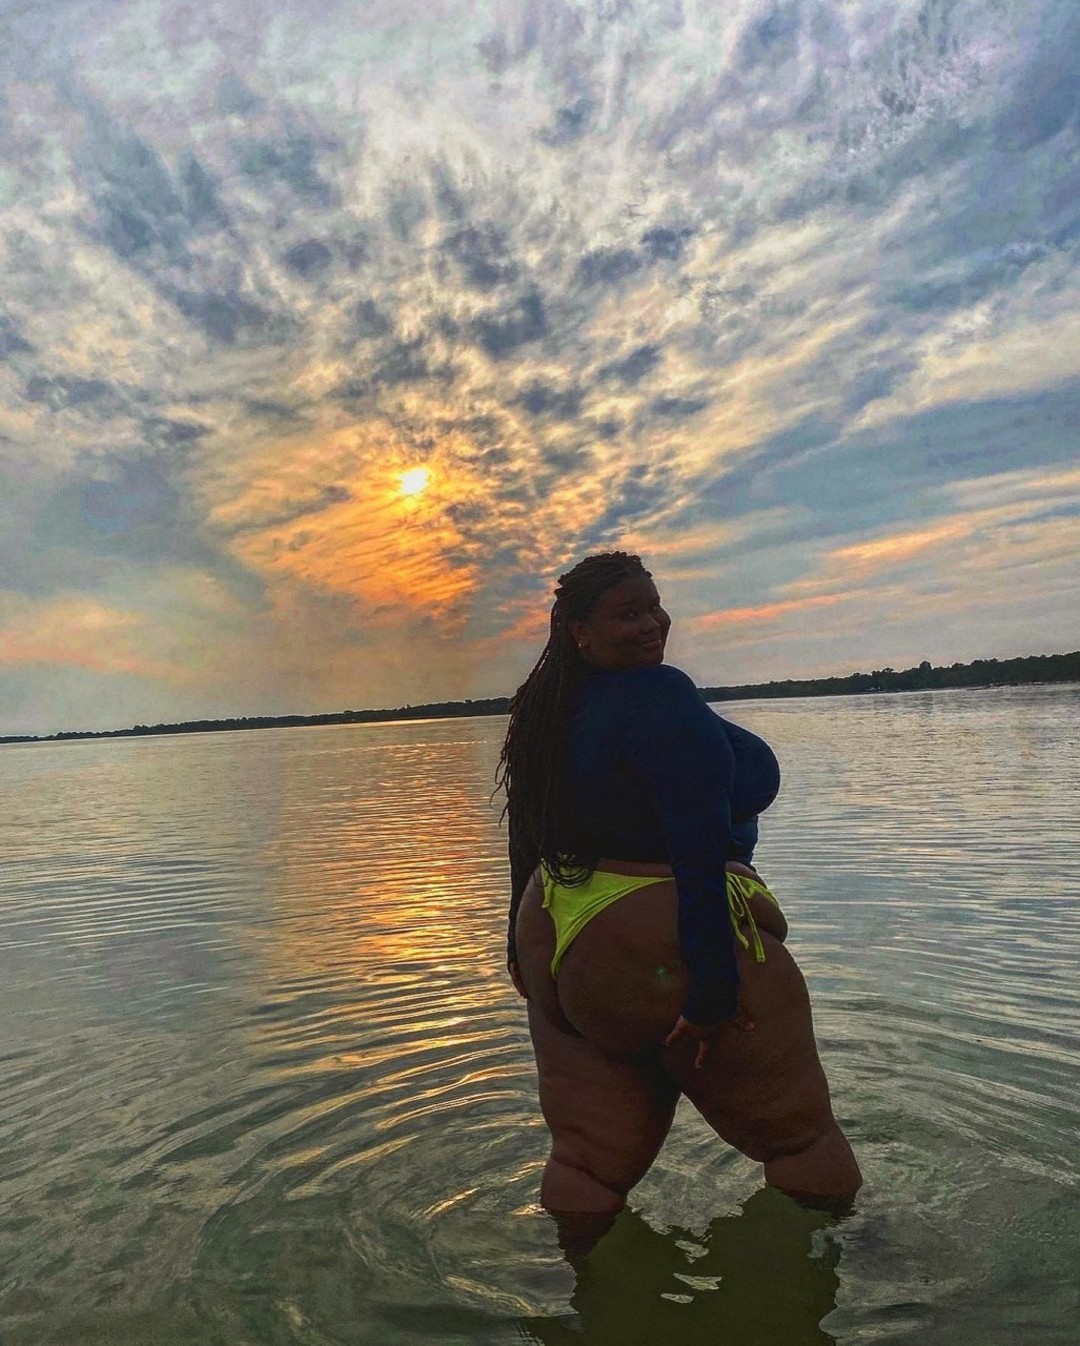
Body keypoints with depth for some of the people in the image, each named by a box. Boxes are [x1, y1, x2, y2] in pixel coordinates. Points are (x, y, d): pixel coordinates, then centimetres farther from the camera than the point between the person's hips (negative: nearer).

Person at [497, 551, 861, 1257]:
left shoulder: (549, 709, 7)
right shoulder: (662, 696, -18)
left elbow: (529, 840, 13)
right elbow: (697, 848, -24)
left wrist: (526, 951, 22)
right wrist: (713, 988, -21)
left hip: (560, 942, 8)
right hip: (664, 947, -7)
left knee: (592, 1149, 19)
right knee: (797, 1131, 15)